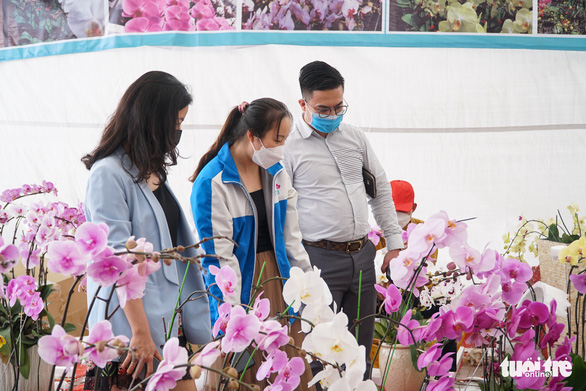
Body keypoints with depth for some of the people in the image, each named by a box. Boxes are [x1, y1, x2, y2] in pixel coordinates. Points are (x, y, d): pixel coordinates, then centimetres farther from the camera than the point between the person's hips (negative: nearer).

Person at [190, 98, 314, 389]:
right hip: (241, 285, -6)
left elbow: (291, 236, 9)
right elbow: (219, 255, -17)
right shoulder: (212, 182, -17)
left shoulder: (276, 173, 4)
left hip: (278, 278, 6)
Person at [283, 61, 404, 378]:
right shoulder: (289, 147, -7)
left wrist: (394, 242, 14)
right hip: (320, 259, -5)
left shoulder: (354, 136, 9)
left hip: (362, 255, 5)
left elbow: (380, 188, 18)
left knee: (361, 346, 12)